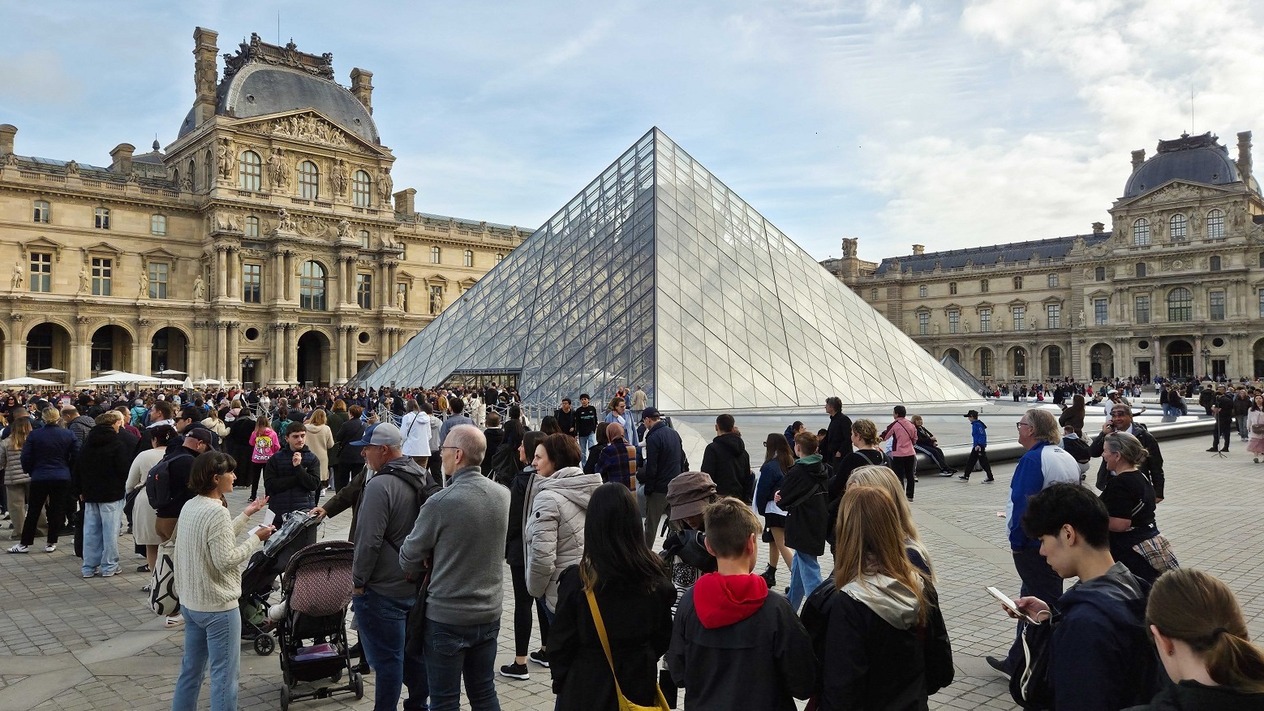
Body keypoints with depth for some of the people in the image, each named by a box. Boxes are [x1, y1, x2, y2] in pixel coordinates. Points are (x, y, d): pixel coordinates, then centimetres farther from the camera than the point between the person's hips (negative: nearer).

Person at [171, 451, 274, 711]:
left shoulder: (190, 507, 6)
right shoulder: (216, 512, -22)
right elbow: (225, 560, -23)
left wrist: (245, 516, 13)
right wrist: (256, 539, -14)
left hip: (190, 602, 9)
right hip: (217, 606, -9)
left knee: (191, 667, 20)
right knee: (224, 673, 1)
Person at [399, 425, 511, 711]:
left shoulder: (441, 502, -21)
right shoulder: (503, 494, -3)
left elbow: (409, 560, -9)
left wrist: (424, 567, 11)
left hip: (446, 617, -5)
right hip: (489, 613, 6)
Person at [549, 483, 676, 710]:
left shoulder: (577, 580, -20)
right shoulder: (655, 575, -11)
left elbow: (561, 641, -11)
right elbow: (664, 635, 1)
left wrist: (560, 680, 6)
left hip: (588, 689, -3)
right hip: (640, 683, 3)